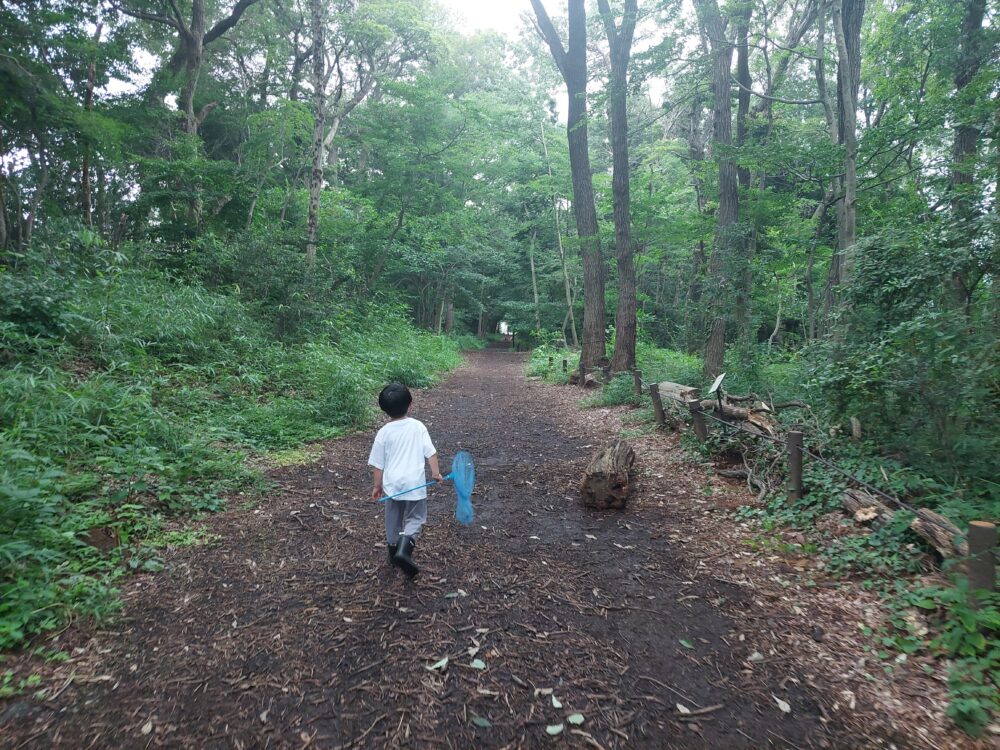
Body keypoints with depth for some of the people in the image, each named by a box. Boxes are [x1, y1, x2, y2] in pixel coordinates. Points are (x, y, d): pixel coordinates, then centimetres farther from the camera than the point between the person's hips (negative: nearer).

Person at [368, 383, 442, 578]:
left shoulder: (383, 432, -5)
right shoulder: (418, 427, -7)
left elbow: (378, 464, -1)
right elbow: (430, 452, -9)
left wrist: (377, 485, 9)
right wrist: (436, 472, 2)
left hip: (392, 483, 2)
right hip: (415, 482, -1)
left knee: (393, 519, 20)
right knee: (415, 518, 10)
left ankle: (394, 552, 33)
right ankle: (404, 551, -12)